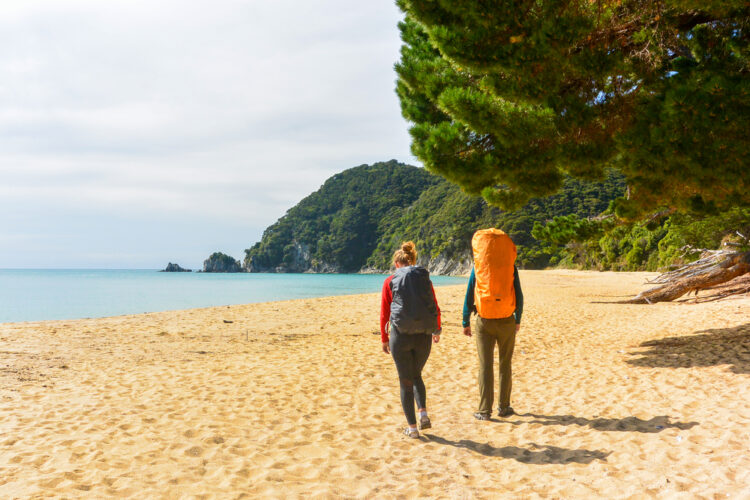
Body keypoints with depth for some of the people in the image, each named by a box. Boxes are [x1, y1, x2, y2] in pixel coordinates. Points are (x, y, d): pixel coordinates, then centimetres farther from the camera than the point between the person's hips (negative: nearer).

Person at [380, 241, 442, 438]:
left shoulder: (390, 281, 0)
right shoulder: (424, 278, 6)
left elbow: (384, 313, 0)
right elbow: (436, 309, 10)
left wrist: (384, 339, 11)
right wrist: (437, 330, 27)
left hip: (400, 335, -2)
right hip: (423, 336, 2)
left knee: (406, 381, 9)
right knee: (416, 375, 24)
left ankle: (412, 427, 12)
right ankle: (423, 413, 9)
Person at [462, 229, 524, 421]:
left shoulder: (477, 268, -1)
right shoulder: (511, 267, 0)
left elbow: (469, 297, -1)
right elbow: (519, 296, 3)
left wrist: (466, 322, 7)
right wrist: (518, 320, 16)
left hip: (484, 322, -1)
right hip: (507, 321, 1)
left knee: (485, 366, 3)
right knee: (505, 365, 12)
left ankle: (484, 410, 4)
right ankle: (504, 407, 17)